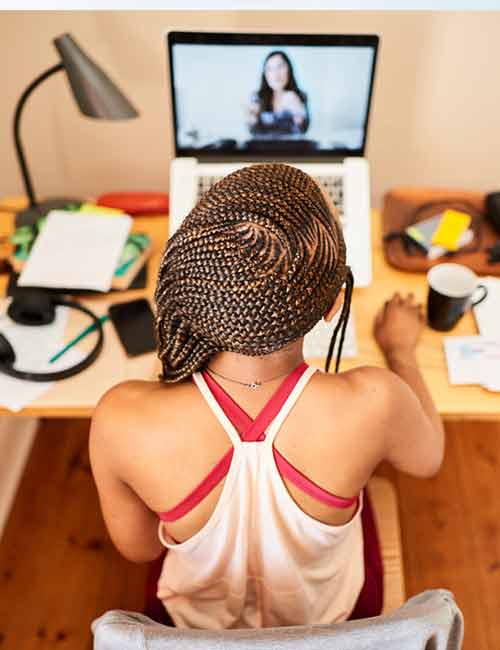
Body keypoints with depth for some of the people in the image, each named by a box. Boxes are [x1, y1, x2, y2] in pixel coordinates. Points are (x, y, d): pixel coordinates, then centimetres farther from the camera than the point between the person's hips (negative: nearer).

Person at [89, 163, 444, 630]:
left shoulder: (121, 418, -37)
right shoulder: (372, 403, -39)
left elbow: (138, 547, -15)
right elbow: (427, 458, -12)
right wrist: (401, 349, 2)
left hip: (203, 623, 1)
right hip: (328, 619, 1)